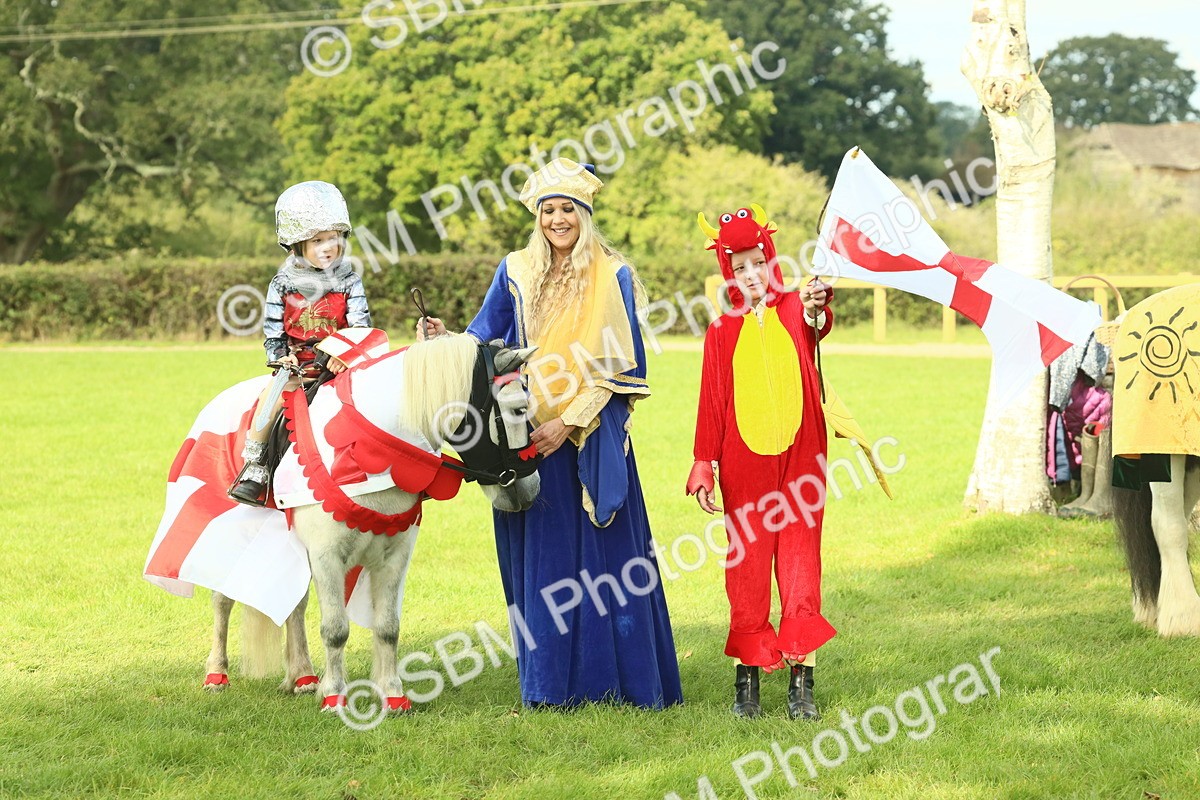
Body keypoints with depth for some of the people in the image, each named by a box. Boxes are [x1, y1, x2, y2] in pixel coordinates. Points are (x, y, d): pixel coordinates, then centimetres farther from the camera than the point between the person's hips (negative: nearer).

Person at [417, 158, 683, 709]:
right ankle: (552, 682, 11)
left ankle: (625, 678, 5)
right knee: (541, 557, 4)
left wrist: (569, 422, -13)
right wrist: (445, 341, -15)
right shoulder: (516, 273, 8)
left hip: (591, 439, -3)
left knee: (606, 553, -2)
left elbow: (619, 366, -5)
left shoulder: (612, 277, -1)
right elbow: (482, 338, 7)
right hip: (528, 434, 3)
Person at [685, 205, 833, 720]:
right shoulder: (722, 331, 5)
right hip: (744, 466, 1)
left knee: (800, 562, 1)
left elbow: (818, 325, -22)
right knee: (747, 566, 3)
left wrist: (817, 309, -46)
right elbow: (711, 402, 6)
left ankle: (801, 679, 3)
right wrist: (703, 467, 1)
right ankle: (748, 675, 9)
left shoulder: (795, 310, 2)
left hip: (799, 459, -1)